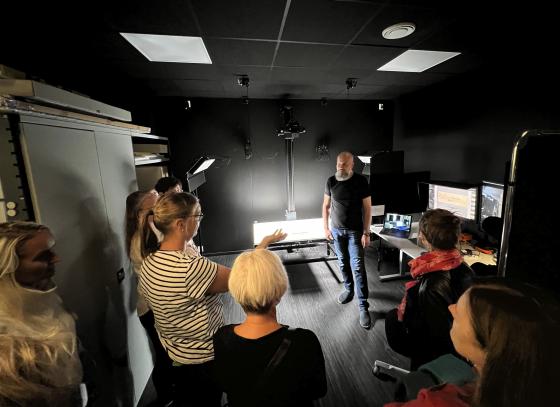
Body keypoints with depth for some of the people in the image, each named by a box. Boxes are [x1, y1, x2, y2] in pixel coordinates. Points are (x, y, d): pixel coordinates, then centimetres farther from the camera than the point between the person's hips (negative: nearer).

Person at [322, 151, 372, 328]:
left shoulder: (360, 181, -10)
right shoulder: (331, 181, -2)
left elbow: (367, 207, -8)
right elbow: (326, 205, 6)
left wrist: (366, 232, -12)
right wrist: (326, 227, 1)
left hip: (355, 231, -3)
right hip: (337, 230, 3)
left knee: (358, 267, -4)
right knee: (343, 263, 16)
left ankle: (363, 307, 6)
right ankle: (348, 289, 41)